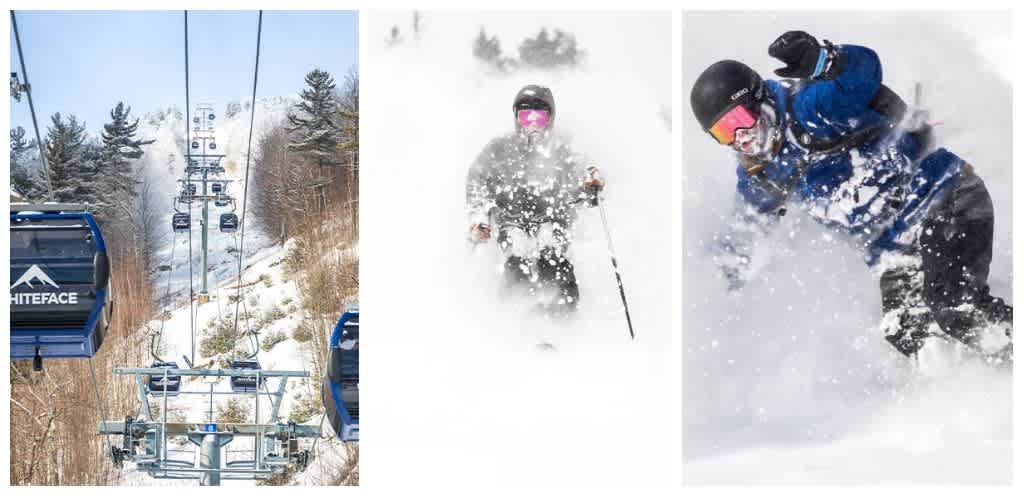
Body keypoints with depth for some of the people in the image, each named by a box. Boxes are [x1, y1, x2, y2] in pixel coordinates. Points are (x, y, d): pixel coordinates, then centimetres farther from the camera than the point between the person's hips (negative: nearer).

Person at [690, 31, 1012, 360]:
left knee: (956, 309, -27)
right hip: (897, 253, 8)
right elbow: (742, 233, 25)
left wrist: (822, 61, -55)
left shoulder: (805, 109, -15)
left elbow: (864, 72, -34)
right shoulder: (757, 178, 8)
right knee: (904, 338, -9)